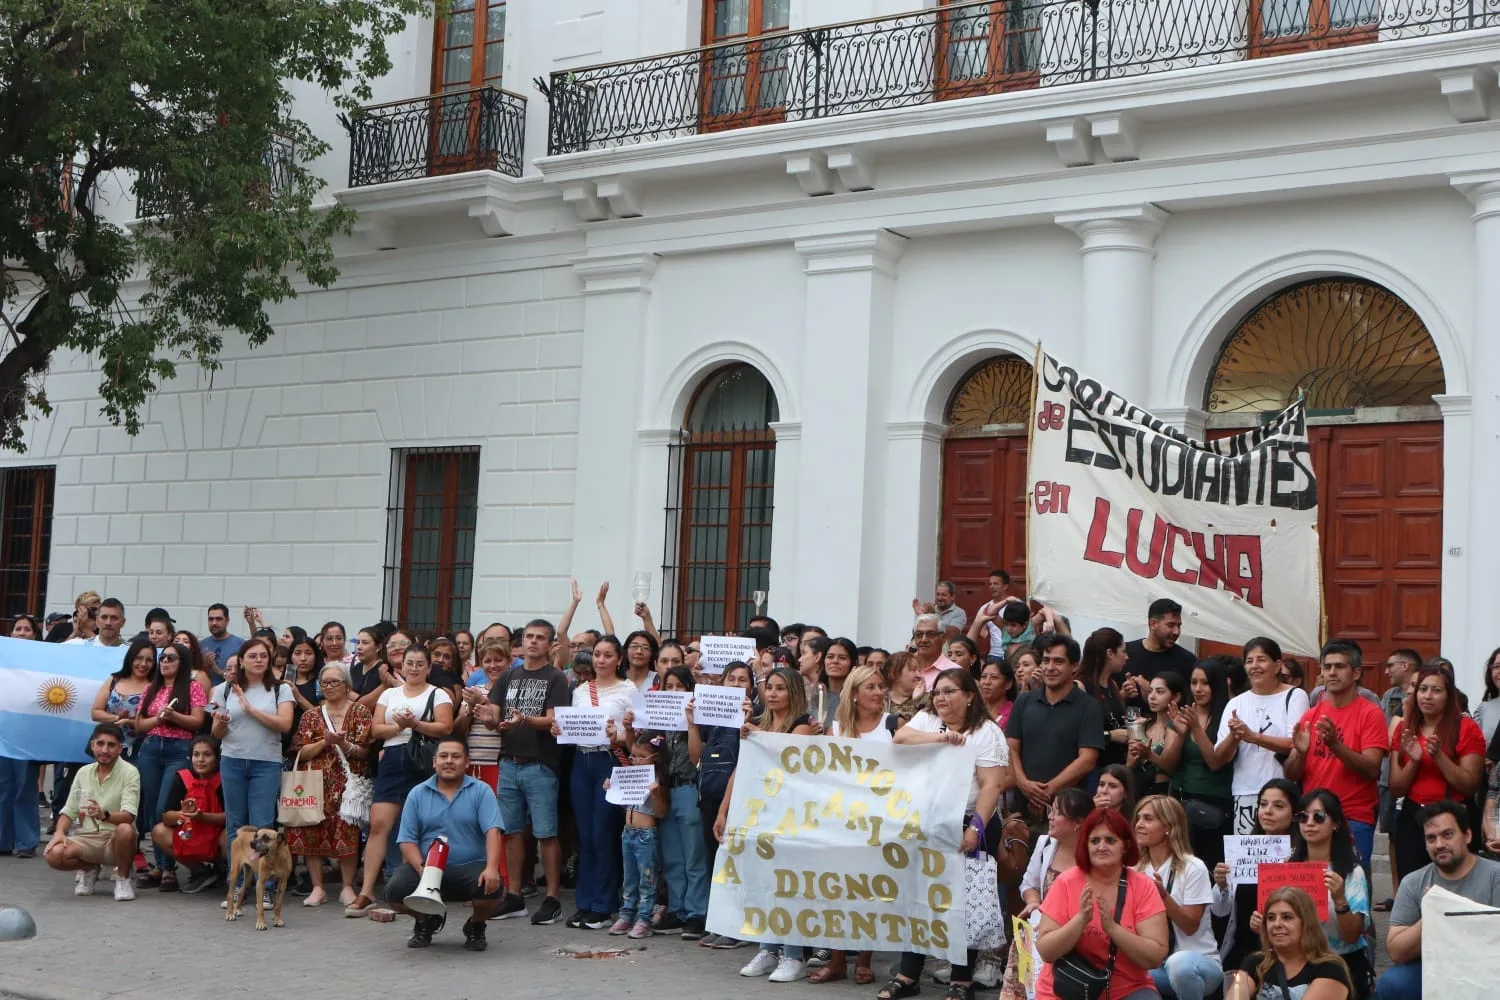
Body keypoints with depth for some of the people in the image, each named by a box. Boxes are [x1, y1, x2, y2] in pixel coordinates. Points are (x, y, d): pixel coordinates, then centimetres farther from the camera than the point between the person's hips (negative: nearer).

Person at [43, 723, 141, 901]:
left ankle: (123, 878, -9)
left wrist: (104, 815, -42)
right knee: (54, 854, -25)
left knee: (125, 830, -39)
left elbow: (128, 816, -22)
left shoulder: (130, 772, -10)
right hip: (87, 838, 4)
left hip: (116, 840, -4)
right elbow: (69, 811, 11)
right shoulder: (83, 772, 6)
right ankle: (89, 869, 10)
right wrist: (59, 832, -11)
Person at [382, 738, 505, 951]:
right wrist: (422, 869, -17)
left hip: (470, 867, -2)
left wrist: (492, 868, -28)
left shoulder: (480, 791, 2)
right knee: (394, 891, -24)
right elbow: (407, 840, 2)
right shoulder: (417, 794, 7)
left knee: (491, 888, -32)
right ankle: (427, 921, 14)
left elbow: (492, 832, -10)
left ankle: (476, 926, 7)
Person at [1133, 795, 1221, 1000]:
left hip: (1199, 960, -4)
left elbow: (1190, 926, -12)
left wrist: (1163, 895, -26)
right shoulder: (1139, 869, 7)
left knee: (1180, 963, -40)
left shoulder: (1193, 868, -9)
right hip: (1154, 963, 4)